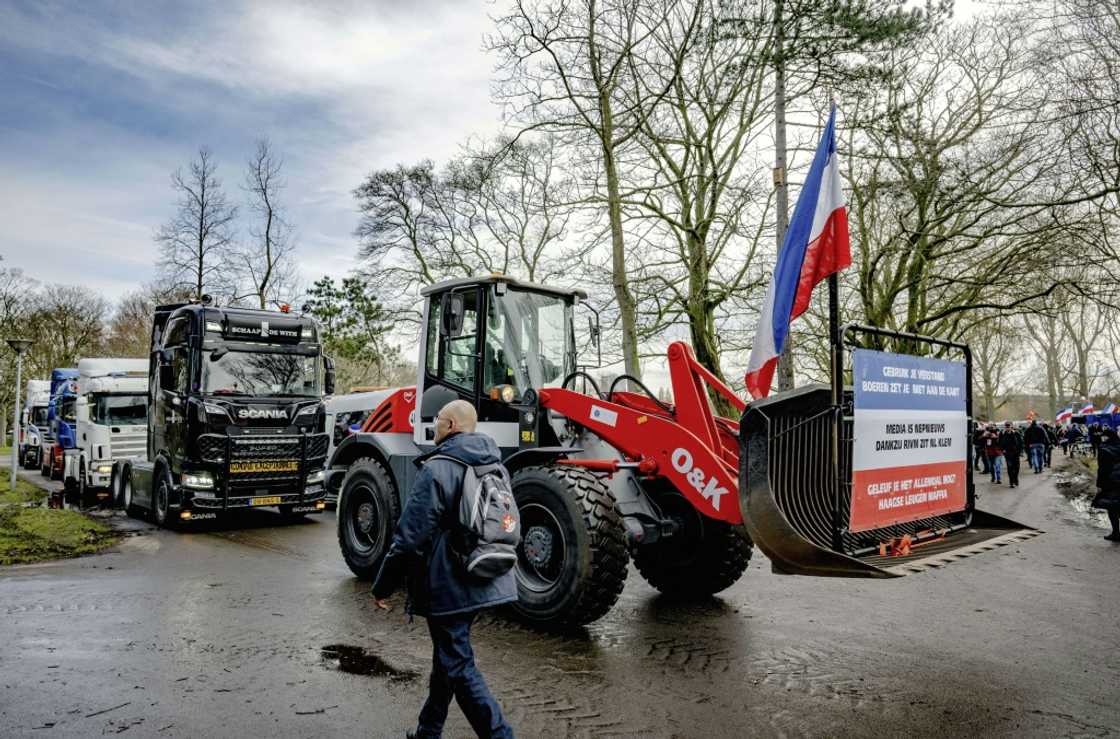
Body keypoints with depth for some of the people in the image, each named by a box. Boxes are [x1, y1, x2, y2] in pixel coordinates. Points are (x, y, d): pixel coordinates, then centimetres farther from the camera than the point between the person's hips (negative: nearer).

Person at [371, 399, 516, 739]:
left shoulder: (437, 471, -18)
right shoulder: (494, 465, 6)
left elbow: (410, 538, -19)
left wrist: (382, 586, -7)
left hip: (448, 587, -8)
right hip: (483, 583, 8)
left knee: (458, 666, 2)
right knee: (447, 656, 22)